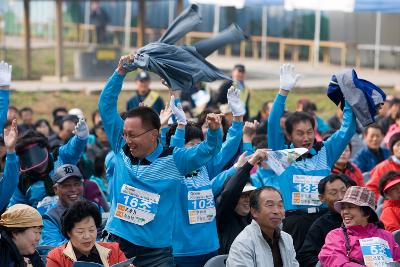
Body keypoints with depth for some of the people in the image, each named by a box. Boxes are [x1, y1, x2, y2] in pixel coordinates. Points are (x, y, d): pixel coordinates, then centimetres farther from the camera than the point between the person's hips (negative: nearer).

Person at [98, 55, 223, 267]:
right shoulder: (121, 150, 4)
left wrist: (214, 131, -28)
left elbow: (207, 150, -7)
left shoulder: (173, 160, -2)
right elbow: (106, 107, 6)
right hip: (117, 243, 3)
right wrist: (120, 73, -1)